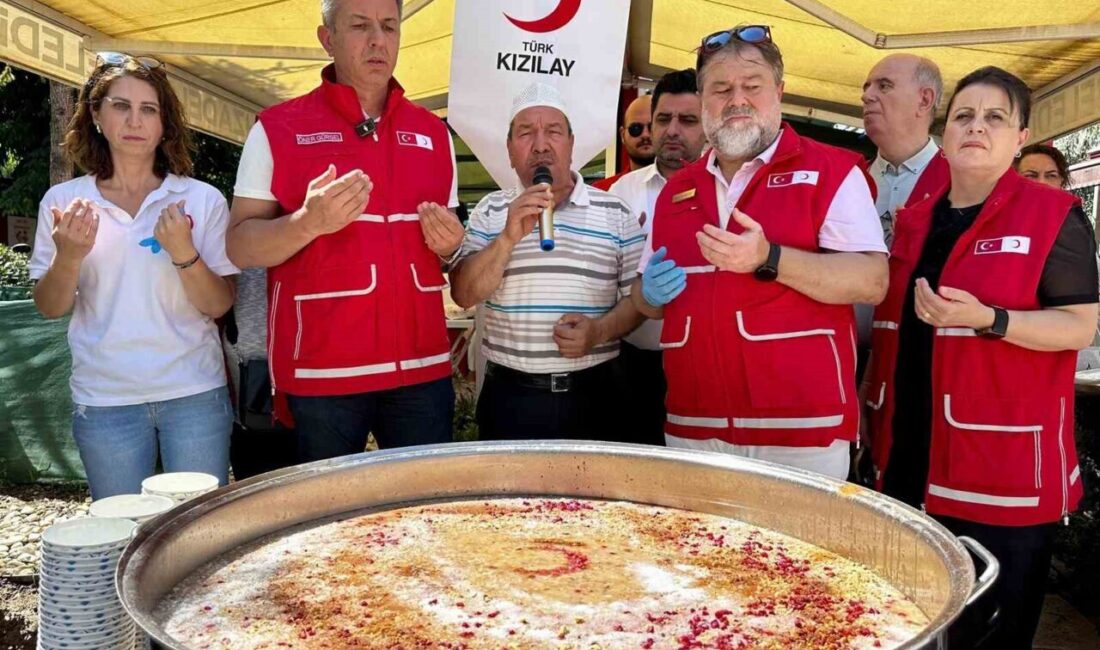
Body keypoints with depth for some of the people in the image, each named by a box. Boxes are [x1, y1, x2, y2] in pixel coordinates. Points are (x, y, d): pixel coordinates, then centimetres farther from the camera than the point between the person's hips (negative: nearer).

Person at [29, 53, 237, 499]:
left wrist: (183, 253, -20)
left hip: (194, 394, -1)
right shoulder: (63, 202, 2)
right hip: (105, 401, 1)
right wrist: (68, 256, -15)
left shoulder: (202, 200, -2)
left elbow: (219, 305, -3)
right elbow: (50, 309, 4)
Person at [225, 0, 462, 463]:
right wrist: (308, 223, -21)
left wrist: (449, 245, -3)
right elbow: (240, 246, -3)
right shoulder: (278, 128, 0)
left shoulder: (433, 132, 12)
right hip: (321, 370, -3)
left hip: (422, 368, 3)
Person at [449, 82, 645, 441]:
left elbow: (637, 295, 3)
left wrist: (601, 330, -15)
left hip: (591, 394, 0)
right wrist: (509, 238, -17)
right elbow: (463, 295, -4)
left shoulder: (615, 212, 4)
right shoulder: (491, 210, 5)